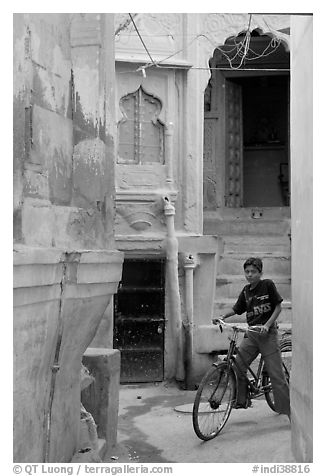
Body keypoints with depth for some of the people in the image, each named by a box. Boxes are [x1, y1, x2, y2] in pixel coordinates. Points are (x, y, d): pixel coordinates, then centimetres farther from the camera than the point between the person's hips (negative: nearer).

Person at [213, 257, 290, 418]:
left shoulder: (268, 285, -4)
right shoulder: (246, 291, 9)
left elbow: (278, 307, -4)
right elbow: (236, 309, 14)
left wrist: (266, 325, -14)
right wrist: (222, 317, -4)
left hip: (268, 333, -5)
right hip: (251, 333, 5)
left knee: (276, 374, -6)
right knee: (237, 366, -4)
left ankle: (288, 409, 1)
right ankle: (242, 400, 13)